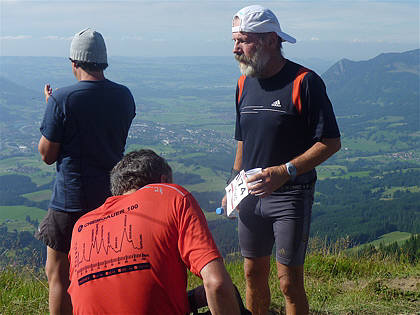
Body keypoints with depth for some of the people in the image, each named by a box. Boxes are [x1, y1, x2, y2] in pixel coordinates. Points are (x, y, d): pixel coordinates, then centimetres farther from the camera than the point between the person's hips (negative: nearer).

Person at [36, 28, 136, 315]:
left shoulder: (62, 99, -15)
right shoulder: (124, 96, 0)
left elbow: (47, 154, -8)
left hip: (71, 200, -5)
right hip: (114, 196, 5)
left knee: (58, 274, 7)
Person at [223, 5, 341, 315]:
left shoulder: (304, 82, -11)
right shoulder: (245, 84, 10)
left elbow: (330, 142, -13)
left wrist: (285, 172, -23)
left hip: (292, 195, -6)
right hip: (251, 195, 6)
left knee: (290, 282, -3)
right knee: (254, 274, 12)